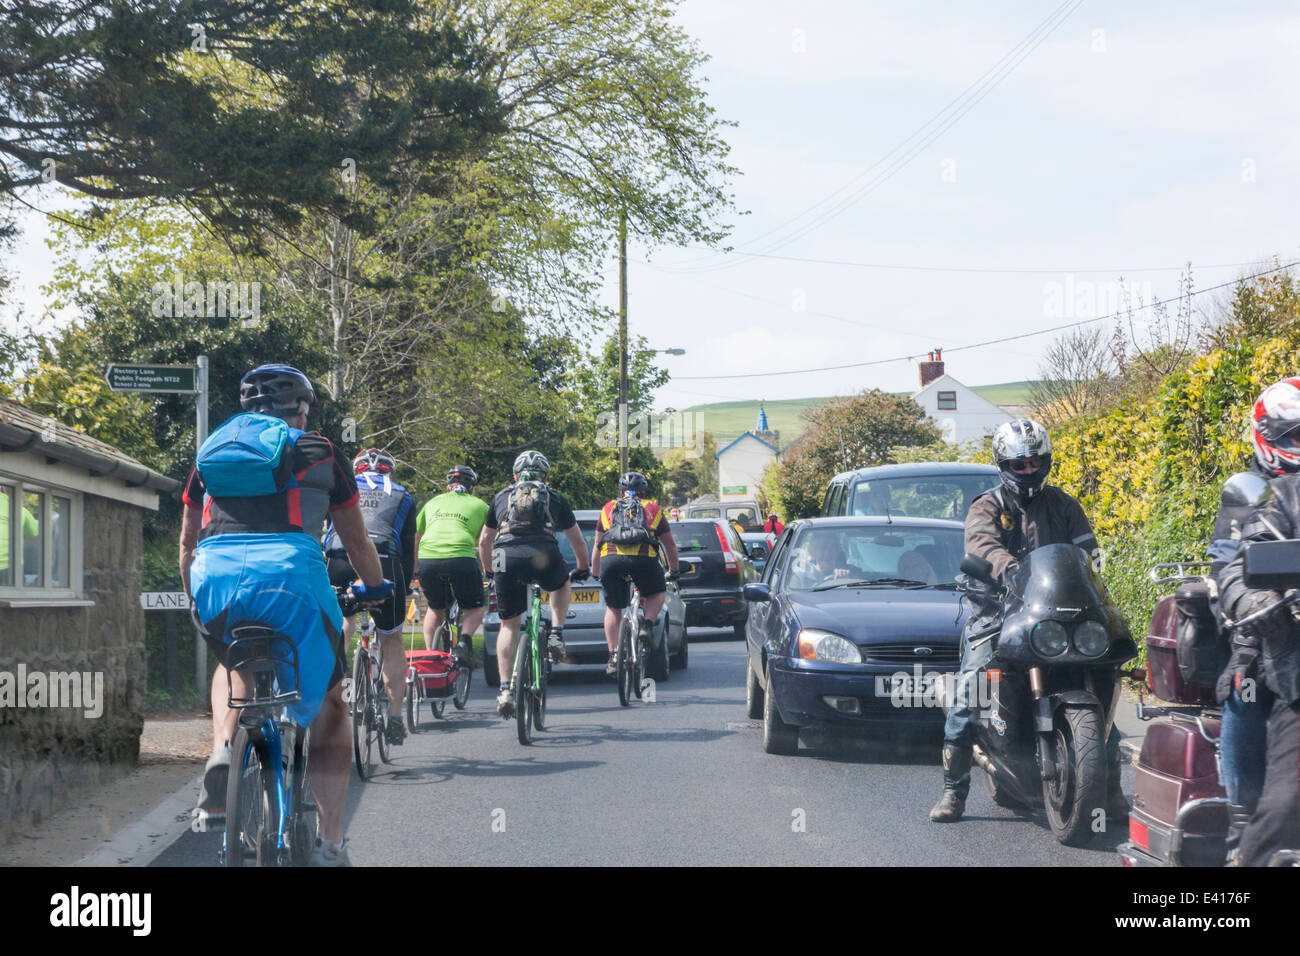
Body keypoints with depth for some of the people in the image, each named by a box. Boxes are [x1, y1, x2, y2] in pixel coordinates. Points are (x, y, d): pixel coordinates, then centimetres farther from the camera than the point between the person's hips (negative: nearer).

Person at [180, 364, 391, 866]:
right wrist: (376, 588, 51)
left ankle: (223, 750, 8)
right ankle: (329, 846, 9)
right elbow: (357, 542, 32)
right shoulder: (319, 453, 23)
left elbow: (187, 547, 34)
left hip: (215, 579, 3)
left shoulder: (212, 450, 28)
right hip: (291, 573, -2)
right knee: (327, 707, 15)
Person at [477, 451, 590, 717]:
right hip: (543, 555, -1)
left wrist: (490, 571, 51)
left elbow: (484, 541, 35)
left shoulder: (502, 497, 29)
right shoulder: (554, 498, 26)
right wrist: (583, 568, 52)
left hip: (506, 556, 1)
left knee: (509, 625, 15)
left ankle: (505, 690, 5)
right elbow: (577, 541, 34)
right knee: (562, 584, 35)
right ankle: (557, 635, 15)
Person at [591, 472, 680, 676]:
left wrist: (595, 574, 45)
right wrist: (673, 572, 48)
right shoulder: (653, 509, 26)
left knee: (613, 609, 19)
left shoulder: (608, 509, 28)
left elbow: (597, 546, 33)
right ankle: (647, 626, 3)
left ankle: (613, 658, 11)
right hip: (644, 559, -1)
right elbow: (670, 545, 34)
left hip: (611, 560, 1)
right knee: (657, 593, 28)